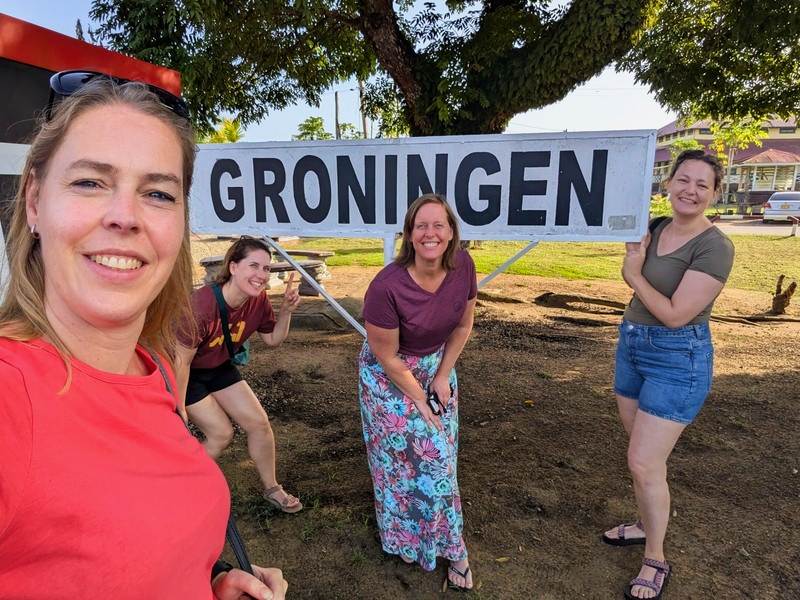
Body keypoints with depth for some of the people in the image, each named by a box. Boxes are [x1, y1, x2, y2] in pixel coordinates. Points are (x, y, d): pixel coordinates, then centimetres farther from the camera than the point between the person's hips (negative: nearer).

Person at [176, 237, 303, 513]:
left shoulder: (259, 301, -16)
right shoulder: (201, 305, -36)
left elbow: (273, 339, 0)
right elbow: (181, 362, -27)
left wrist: (286, 310, -18)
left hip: (219, 367, 6)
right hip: (186, 374, -6)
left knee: (258, 423, 1)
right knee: (221, 433, -8)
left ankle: (271, 489, 22)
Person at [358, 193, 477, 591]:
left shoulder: (463, 266, -17)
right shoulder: (387, 287, -32)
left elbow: (463, 325, -1)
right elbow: (387, 357, -20)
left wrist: (442, 377, -2)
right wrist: (419, 399, -11)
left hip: (437, 364, 5)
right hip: (389, 375, -4)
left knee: (441, 456, 12)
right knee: (404, 458, 4)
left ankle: (448, 547, 33)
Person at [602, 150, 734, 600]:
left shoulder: (716, 247, -19)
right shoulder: (655, 228, 2)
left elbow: (675, 314, -23)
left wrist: (634, 275, -13)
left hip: (678, 360, -7)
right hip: (632, 345, 7)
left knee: (644, 464, -4)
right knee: (644, 454, 19)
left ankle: (656, 561, 18)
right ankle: (646, 526, 40)